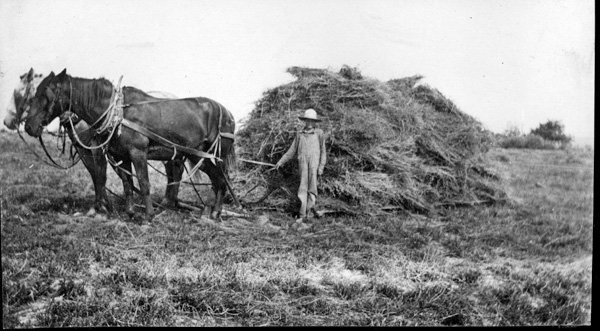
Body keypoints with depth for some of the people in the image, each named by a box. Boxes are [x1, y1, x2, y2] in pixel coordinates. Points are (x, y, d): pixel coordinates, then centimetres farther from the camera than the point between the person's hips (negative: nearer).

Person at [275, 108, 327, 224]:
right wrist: (281, 162, 12)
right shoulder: (299, 135, 14)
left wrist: (321, 167, -5)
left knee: (312, 187, -9)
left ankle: (309, 208, -4)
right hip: (302, 163, 2)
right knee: (303, 188, -1)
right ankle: (303, 215, 1)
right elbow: (292, 151, 17)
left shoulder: (319, 133, 6)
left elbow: (323, 152, 5)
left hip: (314, 162, -2)